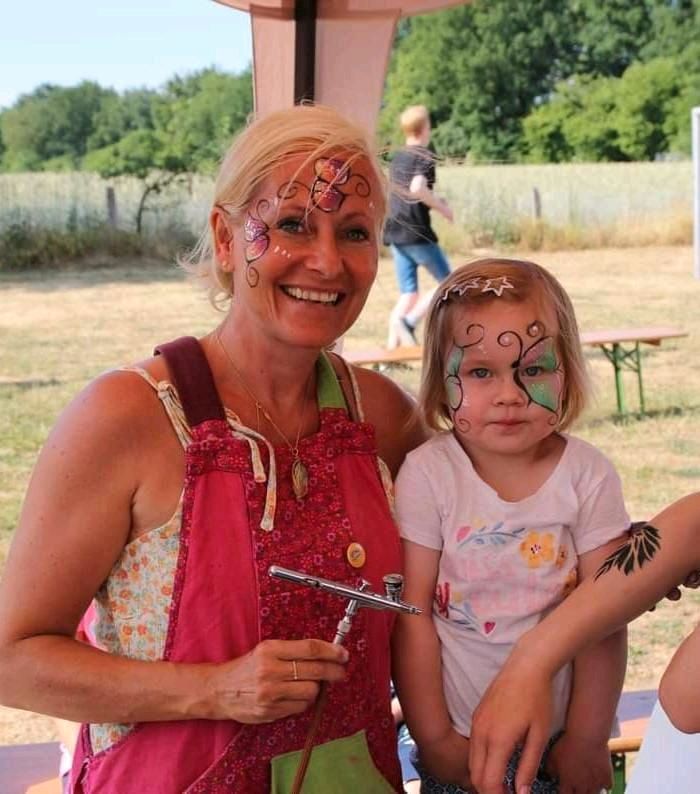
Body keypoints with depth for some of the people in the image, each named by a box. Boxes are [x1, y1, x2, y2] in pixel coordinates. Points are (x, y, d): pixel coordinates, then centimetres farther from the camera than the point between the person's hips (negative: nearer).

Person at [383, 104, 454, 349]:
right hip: (417, 232, -7)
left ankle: (392, 344, -4)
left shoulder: (397, 157, 15)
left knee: (408, 292, 8)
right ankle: (409, 321, -15)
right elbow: (417, 188, -24)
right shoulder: (425, 156, -8)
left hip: (394, 232, 7)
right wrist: (442, 208, -10)